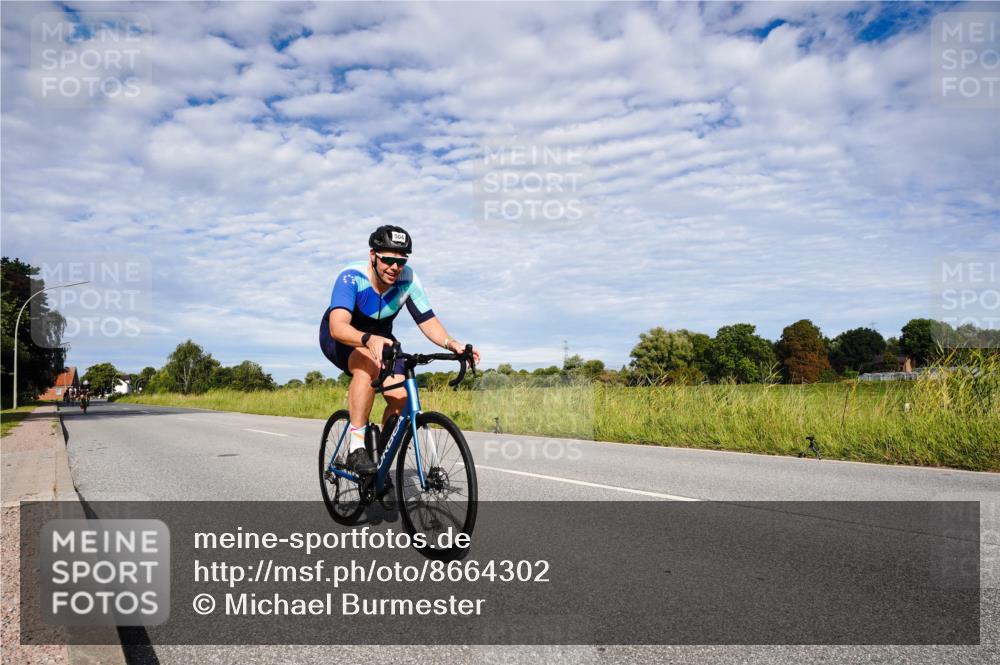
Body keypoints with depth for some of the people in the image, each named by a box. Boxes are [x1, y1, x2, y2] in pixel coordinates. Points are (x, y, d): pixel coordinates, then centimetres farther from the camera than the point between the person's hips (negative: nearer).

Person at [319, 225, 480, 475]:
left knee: (401, 396, -17)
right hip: (340, 339, -4)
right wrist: (369, 340, -64)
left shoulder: (408, 280, -21)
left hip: (379, 338, 4)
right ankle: (356, 447, -31)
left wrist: (450, 343, -38)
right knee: (368, 363, -38)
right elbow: (338, 326, -45)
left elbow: (427, 320, -18)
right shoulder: (351, 277, -32)